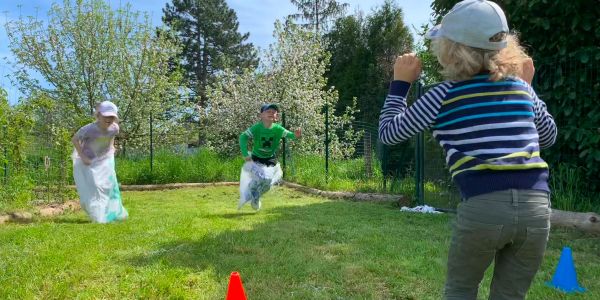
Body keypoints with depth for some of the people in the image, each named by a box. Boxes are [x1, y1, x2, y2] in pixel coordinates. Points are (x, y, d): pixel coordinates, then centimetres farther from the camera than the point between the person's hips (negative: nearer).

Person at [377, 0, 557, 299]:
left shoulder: (444, 95, 2)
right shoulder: (519, 86, 12)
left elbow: (388, 132, 10)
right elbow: (549, 136, 28)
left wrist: (400, 83, 17)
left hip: (482, 208, -4)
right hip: (536, 207, 4)